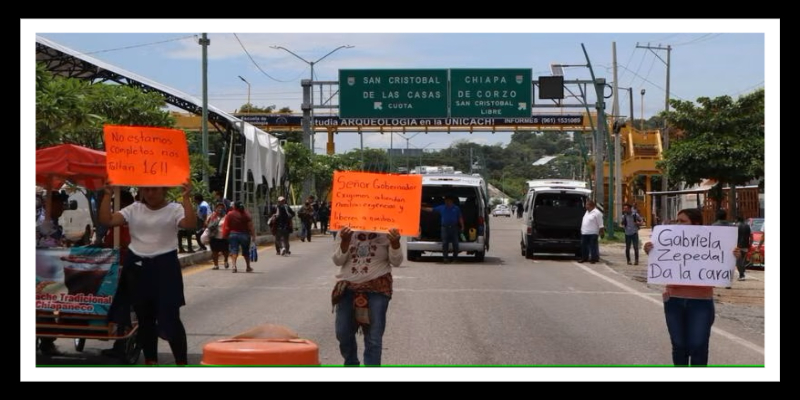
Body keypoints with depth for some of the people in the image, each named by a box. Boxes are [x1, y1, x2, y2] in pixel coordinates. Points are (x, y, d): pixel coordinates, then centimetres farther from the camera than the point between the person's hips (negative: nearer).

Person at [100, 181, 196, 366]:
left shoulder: (175, 209, -4)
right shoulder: (133, 209, 6)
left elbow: (190, 224, -23)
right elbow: (106, 220, -2)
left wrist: (186, 198, -29)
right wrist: (108, 194, -9)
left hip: (164, 266, -4)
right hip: (137, 266, 4)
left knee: (169, 318, -7)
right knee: (144, 318, 12)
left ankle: (181, 363, 2)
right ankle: (150, 361, 24)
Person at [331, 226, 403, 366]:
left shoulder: (386, 232, -5)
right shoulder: (346, 232, 1)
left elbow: (396, 262, -4)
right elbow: (338, 260, -2)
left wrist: (395, 243, -23)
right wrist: (345, 241, -19)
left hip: (377, 288, -3)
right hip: (348, 287, 3)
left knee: (373, 338, -6)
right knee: (343, 333, 10)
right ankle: (351, 366, 37)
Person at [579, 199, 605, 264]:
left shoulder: (597, 213, -8)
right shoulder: (587, 212, 17)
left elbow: (600, 224, -9)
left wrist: (602, 232, -13)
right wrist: (582, 230, 21)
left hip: (592, 233, -8)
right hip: (584, 233, 8)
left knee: (593, 247, -3)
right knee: (584, 246, 10)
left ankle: (594, 258, 2)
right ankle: (584, 258, 17)